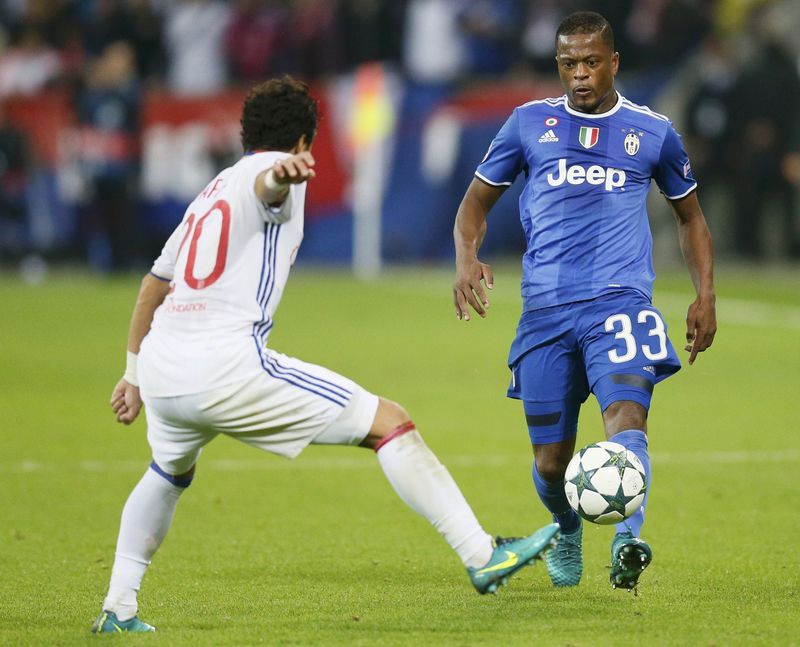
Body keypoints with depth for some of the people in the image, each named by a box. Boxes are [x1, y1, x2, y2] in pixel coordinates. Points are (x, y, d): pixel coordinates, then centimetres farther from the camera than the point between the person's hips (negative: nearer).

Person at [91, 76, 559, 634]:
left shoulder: (211, 192, 29)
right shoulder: (272, 170, 4)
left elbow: (154, 283, 35)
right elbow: (265, 184, -23)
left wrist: (135, 373, 44)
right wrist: (280, 175, -47)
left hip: (159, 364, 8)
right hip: (225, 366, -8)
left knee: (170, 473, 38)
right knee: (390, 422, -3)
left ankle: (117, 610, 34)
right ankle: (481, 555, -10)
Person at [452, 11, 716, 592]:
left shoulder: (652, 131, 8)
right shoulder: (529, 124, 9)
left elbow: (690, 217, 21)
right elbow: (477, 201, 16)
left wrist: (705, 294, 9)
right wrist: (467, 258, -5)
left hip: (620, 301, -2)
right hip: (545, 310, 2)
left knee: (626, 414, -28)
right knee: (551, 461, 4)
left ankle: (628, 542, -45)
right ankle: (567, 531, 36)